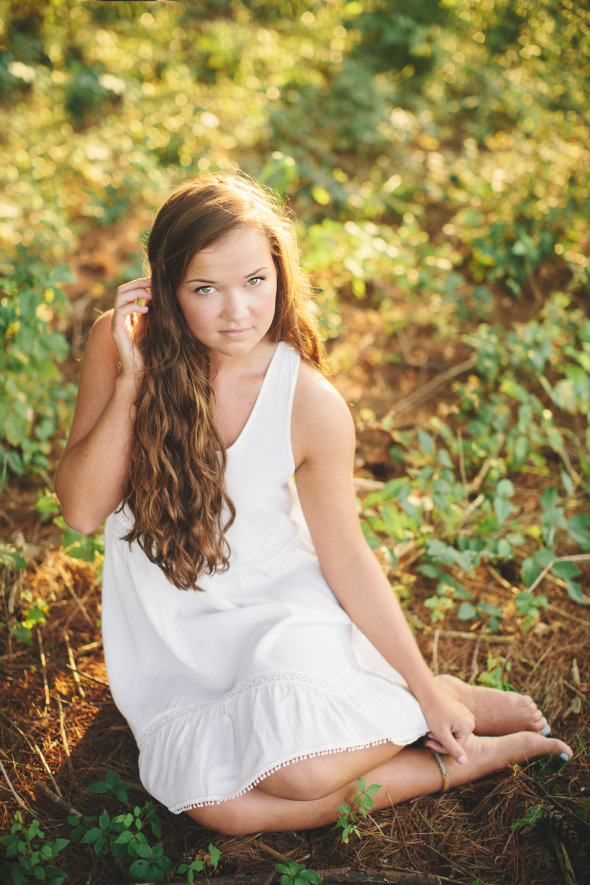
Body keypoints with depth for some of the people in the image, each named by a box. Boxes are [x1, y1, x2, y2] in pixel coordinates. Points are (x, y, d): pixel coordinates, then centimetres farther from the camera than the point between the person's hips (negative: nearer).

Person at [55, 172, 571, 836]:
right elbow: (81, 510, -12)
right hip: (168, 627, 3)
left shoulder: (311, 406, -16)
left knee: (302, 768, -30)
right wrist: (132, 379, -23)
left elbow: (345, 557, -5)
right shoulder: (119, 344, -11)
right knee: (219, 805, -21)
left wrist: (426, 689, -3)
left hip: (280, 606, -2)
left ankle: (445, 705, 1)